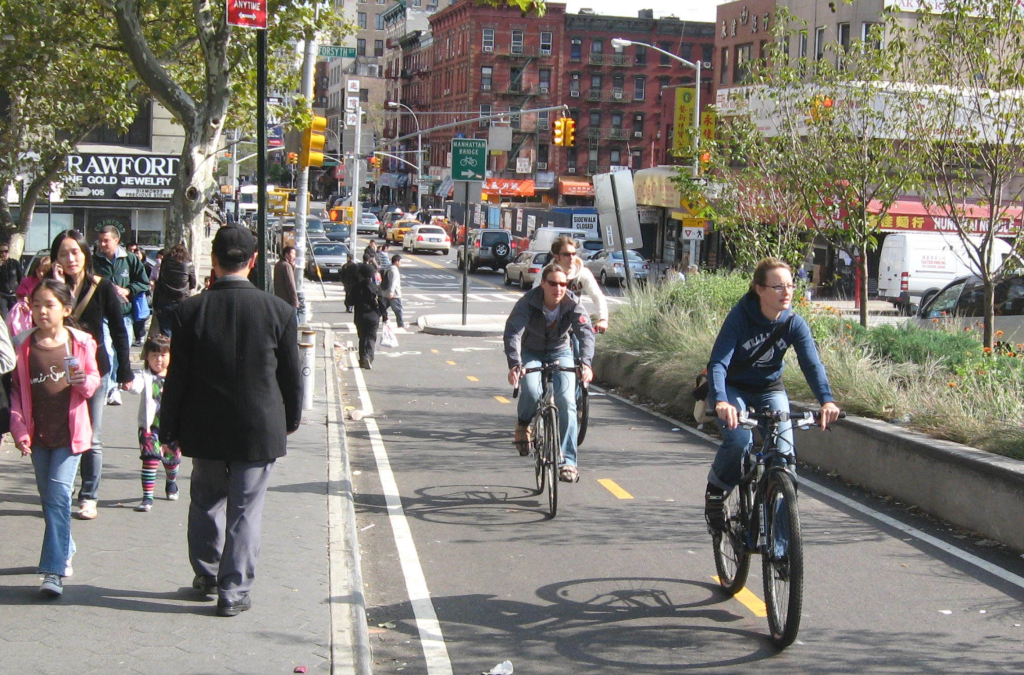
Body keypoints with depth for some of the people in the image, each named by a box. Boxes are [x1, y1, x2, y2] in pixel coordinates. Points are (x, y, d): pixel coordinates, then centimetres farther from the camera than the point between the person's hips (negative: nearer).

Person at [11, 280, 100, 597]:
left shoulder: (80, 342, -5)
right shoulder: (25, 345, 1)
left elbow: (93, 381, 6)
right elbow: (17, 389, 6)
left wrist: (84, 381, -18)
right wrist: (19, 428, -3)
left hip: (69, 431, -3)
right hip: (37, 433, 3)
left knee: (58, 496, -11)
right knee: (48, 497, 14)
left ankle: (54, 570, -12)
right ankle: (65, 550, 36)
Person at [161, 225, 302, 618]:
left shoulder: (190, 311, -9)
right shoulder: (278, 311, -9)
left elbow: (177, 377, -4)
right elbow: (291, 376, 0)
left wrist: (170, 428, 7)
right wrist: (289, 420, 15)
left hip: (204, 428, 1)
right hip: (259, 430, -1)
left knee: (206, 500, 21)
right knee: (245, 510, 6)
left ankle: (206, 573, 33)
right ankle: (234, 592, 9)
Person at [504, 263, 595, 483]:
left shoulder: (572, 304, -19)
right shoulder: (528, 302, -24)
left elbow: (586, 332, -31)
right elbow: (513, 332, -35)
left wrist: (585, 363, -50)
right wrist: (514, 364, -51)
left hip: (559, 353, 2)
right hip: (530, 353, -1)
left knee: (567, 402, -16)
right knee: (532, 391, -30)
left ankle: (567, 460, -10)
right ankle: (523, 425, 4)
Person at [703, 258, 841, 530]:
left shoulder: (794, 323, -15)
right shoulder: (740, 317, -25)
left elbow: (812, 364, -25)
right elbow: (718, 362, -33)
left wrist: (827, 400, -44)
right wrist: (720, 401, -52)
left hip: (770, 389, 3)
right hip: (733, 388, -3)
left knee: (784, 451, -16)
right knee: (739, 440, -28)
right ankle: (715, 492, -1)